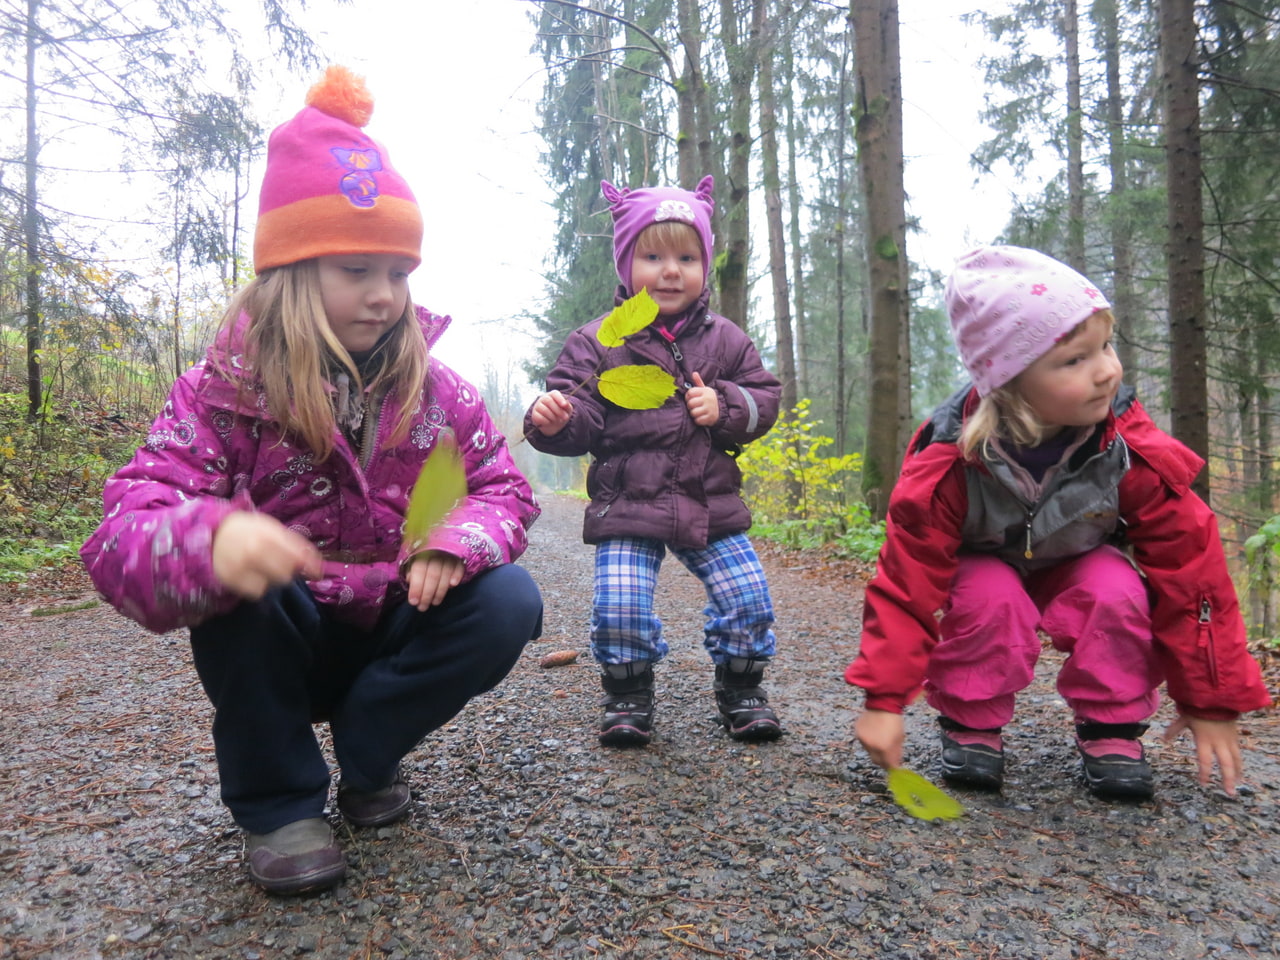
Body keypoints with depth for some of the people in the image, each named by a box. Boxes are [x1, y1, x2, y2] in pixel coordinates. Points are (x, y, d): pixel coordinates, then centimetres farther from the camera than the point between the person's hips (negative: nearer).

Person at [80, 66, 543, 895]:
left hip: (396, 630, 2)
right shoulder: (225, 391, -15)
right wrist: (209, 537, -50)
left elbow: (504, 487, -2)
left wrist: (460, 540, -27)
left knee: (510, 603, -24)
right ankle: (277, 798, -10)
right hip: (277, 643, -2)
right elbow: (123, 529, -24)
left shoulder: (439, 391, -6)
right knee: (232, 583, -33)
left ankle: (366, 749, 0)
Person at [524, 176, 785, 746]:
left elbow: (765, 398, 12)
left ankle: (739, 689, 27)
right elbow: (581, 418, -4)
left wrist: (724, 407, -9)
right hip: (626, 506, -2)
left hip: (711, 505, 3)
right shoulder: (596, 342, -1)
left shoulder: (724, 340, 8)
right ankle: (628, 695, 15)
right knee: (619, 608, -14)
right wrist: (553, 419, -27)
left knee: (748, 600, 2)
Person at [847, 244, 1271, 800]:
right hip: (986, 567, -1)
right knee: (989, 599, -34)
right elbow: (908, 580, -28)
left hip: (1081, 567, 2)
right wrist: (884, 700, -31)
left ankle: (1110, 727, -7)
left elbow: (1188, 563, -19)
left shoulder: (1131, 447, -28)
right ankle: (969, 725, -9)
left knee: (1118, 592, -30)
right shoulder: (947, 464, -33)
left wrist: (1213, 700, -13)